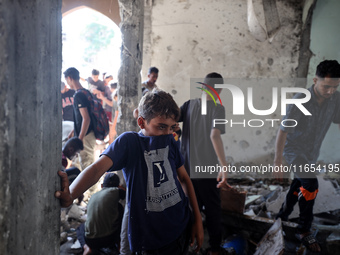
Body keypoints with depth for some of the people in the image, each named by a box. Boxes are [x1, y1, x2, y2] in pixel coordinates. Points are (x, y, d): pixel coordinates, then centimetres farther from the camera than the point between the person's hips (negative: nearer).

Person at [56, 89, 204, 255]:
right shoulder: (129, 142, -12)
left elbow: (184, 178, 10)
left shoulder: (170, 141, 3)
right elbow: (98, 168, -27)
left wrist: (198, 219, 7)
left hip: (181, 229, 5)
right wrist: (69, 196, -44)